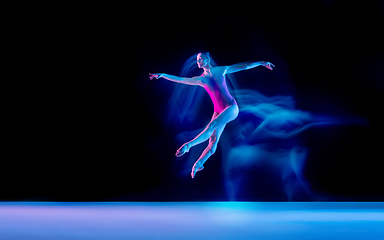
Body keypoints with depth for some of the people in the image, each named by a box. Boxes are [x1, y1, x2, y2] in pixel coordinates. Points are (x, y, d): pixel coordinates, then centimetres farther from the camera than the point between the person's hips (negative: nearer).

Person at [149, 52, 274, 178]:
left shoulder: (221, 70, 5)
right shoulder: (200, 79, 10)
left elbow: (244, 66, 11)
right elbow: (180, 80, 7)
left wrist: (261, 63, 11)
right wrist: (162, 75, 0)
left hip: (231, 107, -3)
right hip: (218, 110, 3)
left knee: (212, 125, -26)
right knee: (213, 139, -9)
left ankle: (189, 144, -30)